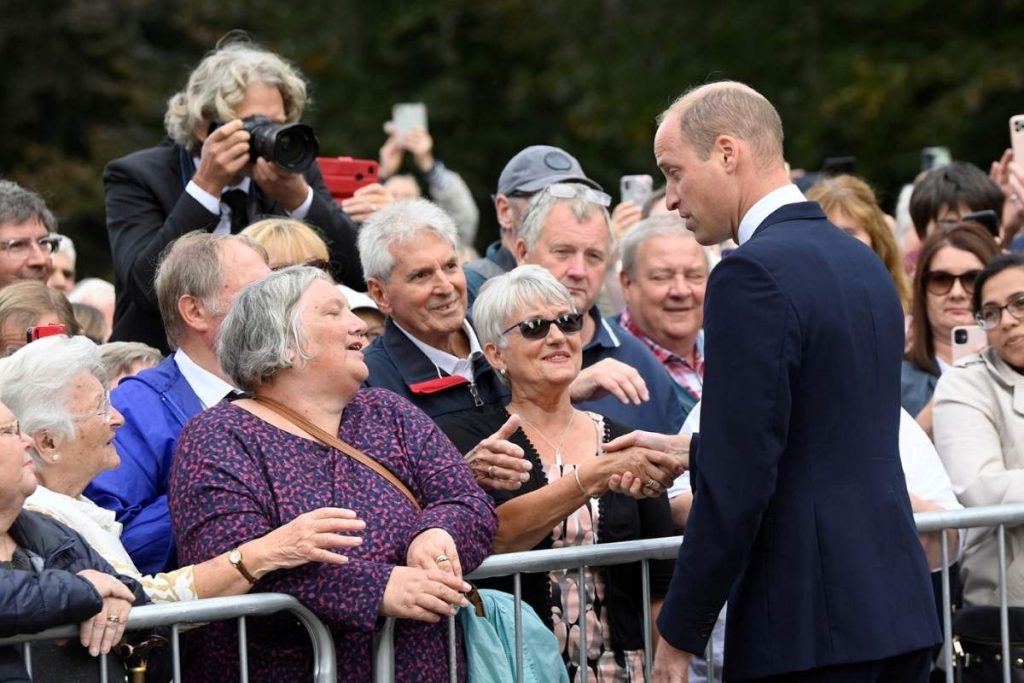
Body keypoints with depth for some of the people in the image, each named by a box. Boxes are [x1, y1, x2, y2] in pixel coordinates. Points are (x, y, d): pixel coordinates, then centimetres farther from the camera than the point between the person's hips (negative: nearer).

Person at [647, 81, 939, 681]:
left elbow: (737, 484, -17)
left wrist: (679, 633, -11)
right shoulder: (864, 262, 14)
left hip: (806, 626, -9)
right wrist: (687, 452, 26)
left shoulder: (753, 276, -14)